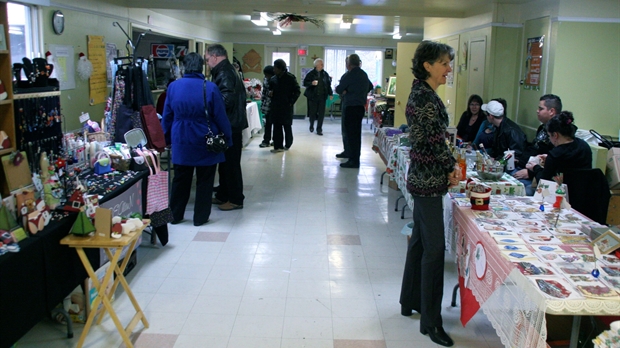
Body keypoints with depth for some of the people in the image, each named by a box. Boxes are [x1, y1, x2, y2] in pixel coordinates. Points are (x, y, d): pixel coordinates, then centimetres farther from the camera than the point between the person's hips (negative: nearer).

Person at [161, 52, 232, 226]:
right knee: (204, 180, 9)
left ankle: (175, 214, 24)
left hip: (181, 141, 3)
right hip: (205, 141, -3)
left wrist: (166, 138, 17)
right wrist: (228, 137, 3)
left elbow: (167, 116, 5)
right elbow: (220, 116, -8)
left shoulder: (173, 86, -3)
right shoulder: (210, 88, -13)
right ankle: (200, 217, 16)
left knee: (180, 179, 16)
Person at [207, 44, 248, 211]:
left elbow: (226, 100, -27)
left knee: (230, 164, -2)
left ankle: (236, 200, 8)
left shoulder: (224, 74, -18)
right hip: (232, 124, 11)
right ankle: (223, 195, 29)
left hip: (230, 126, -11)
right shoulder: (229, 71, 15)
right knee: (226, 162, 18)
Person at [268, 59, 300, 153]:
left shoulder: (290, 78, -7)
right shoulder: (273, 79, 7)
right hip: (275, 106, 4)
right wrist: (270, 93, -2)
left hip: (286, 107, -4)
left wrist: (291, 102, -9)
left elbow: (297, 91, -5)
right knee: (277, 126, 2)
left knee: (287, 126, 7)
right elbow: (271, 89, 21)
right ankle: (278, 146, 5)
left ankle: (287, 144, 22)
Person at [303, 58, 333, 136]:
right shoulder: (311, 74, -2)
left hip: (322, 97, 2)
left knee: (321, 113, -1)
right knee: (312, 112, 4)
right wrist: (311, 83, -21)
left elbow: (328, 84, 12)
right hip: (313, 96, -2)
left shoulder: (325, 74, 7)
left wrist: (330, 94, 9)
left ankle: (319, 129, 8)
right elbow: (305, 83, -3)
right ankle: (311, 126, 31)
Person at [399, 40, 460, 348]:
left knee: (420, 241, 18)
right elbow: (436, 142, -19)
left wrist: (448, 167, 6)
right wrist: (451, 168, -4)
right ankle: (430, 321, 4)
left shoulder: (422, 93, 12)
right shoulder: (425, 97, -19)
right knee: (434, 247, -5)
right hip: (428, 180, -10)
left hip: (424, 178, 10)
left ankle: (410, 302, 32)